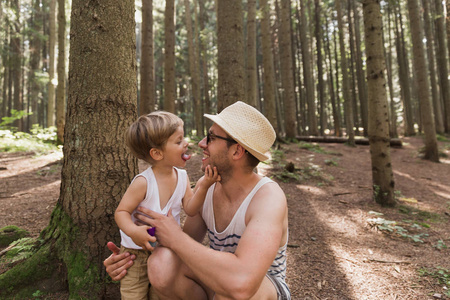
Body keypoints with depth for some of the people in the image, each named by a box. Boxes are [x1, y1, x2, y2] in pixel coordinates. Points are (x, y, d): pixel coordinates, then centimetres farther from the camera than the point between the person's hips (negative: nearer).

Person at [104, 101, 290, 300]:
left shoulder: (270, 197, -32)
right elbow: (185, 249, 1)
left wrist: (175, 237, -33)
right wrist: (130, 260, -16)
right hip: (217, 283, 5)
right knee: (162, 263, -26)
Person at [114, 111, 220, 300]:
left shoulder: (182, 176, -10)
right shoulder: (143, 182, -26)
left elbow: (190, 210, -12)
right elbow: (121, 212, -20)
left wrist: (203, 187, -27)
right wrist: (133, 231, -39)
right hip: (138, 251, -4)